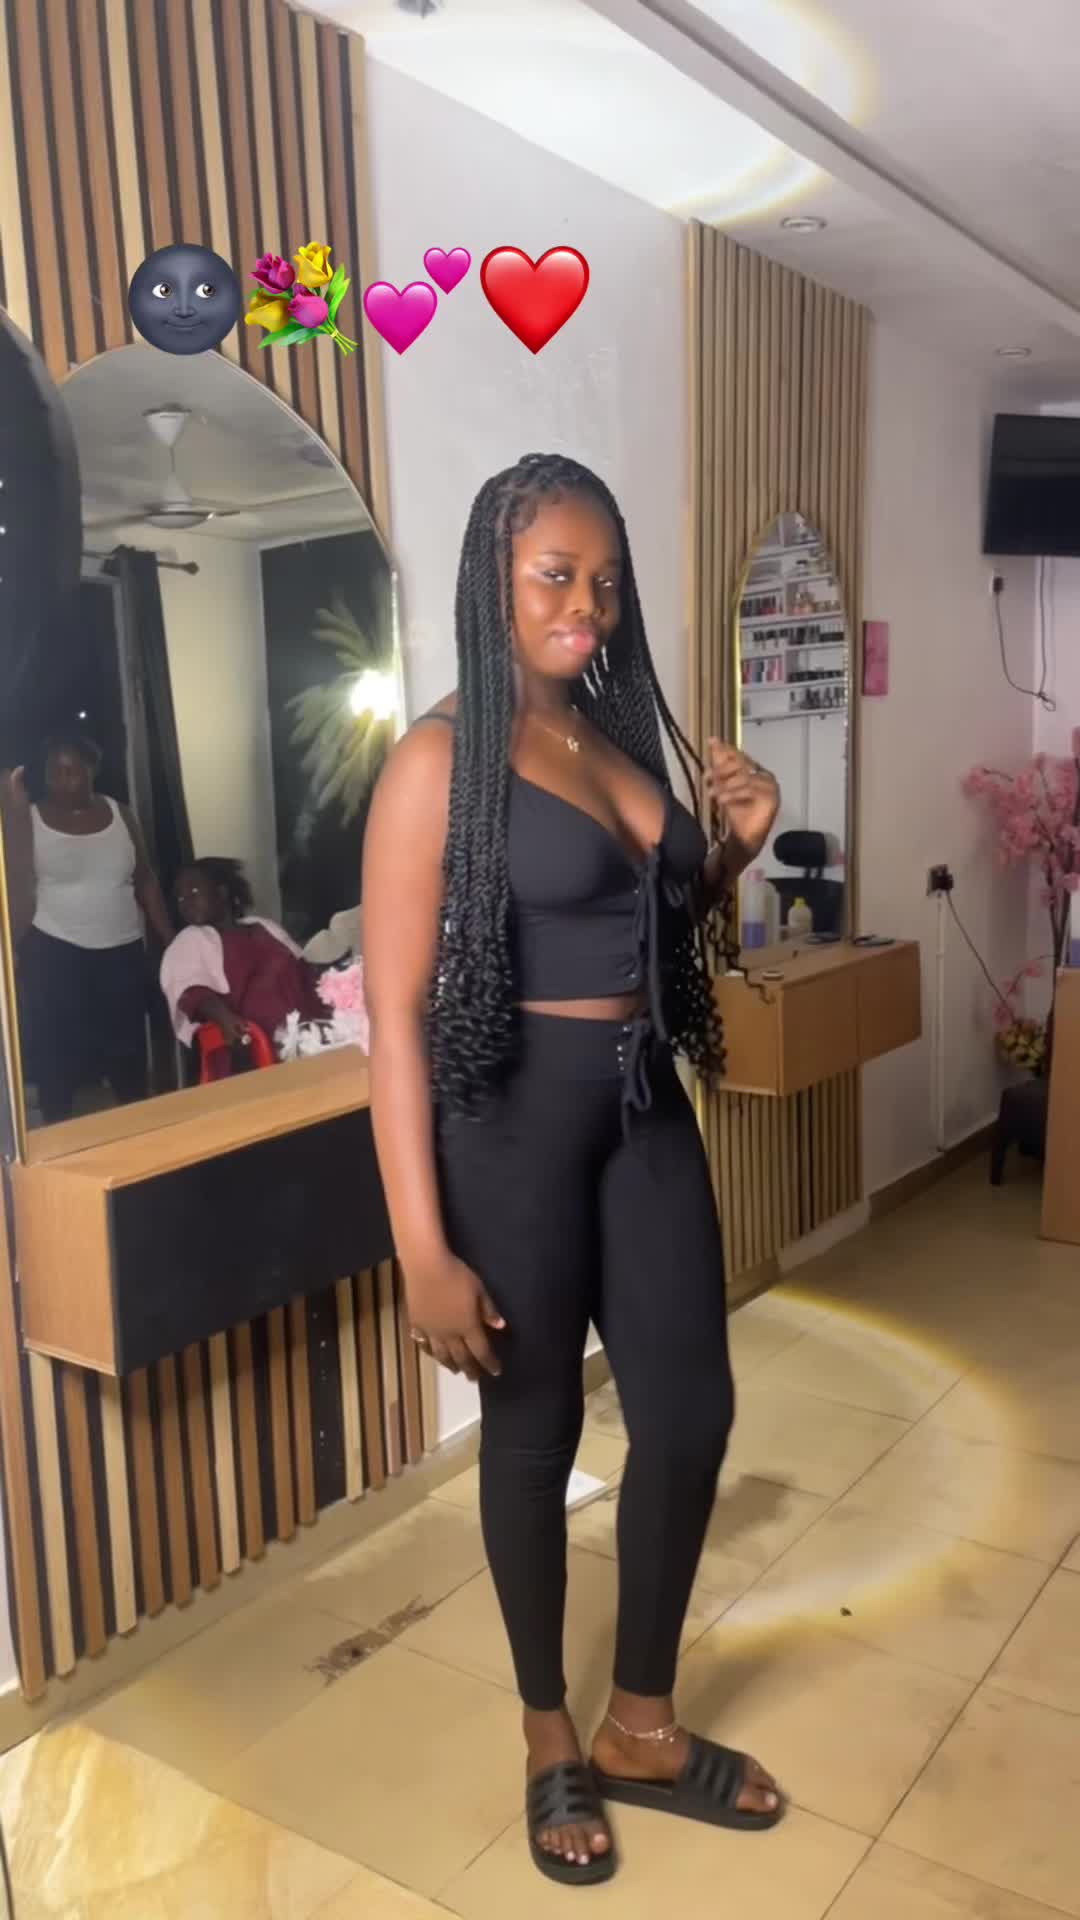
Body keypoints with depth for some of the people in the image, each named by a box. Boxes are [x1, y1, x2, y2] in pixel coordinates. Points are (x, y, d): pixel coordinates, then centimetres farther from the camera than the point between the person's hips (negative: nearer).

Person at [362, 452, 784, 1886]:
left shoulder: (626, 733, 8)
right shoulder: (443, 758, -12)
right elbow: (395, 1014, -15)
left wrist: (737, 848, 1)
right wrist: (425, 1250, -18)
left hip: (647, 1109, 7)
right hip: (514, 1119, -6)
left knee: (691, 1411, 11)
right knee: (535, 1430, 10)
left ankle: (642, 1724, 35)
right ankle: (551, 1739, 35)